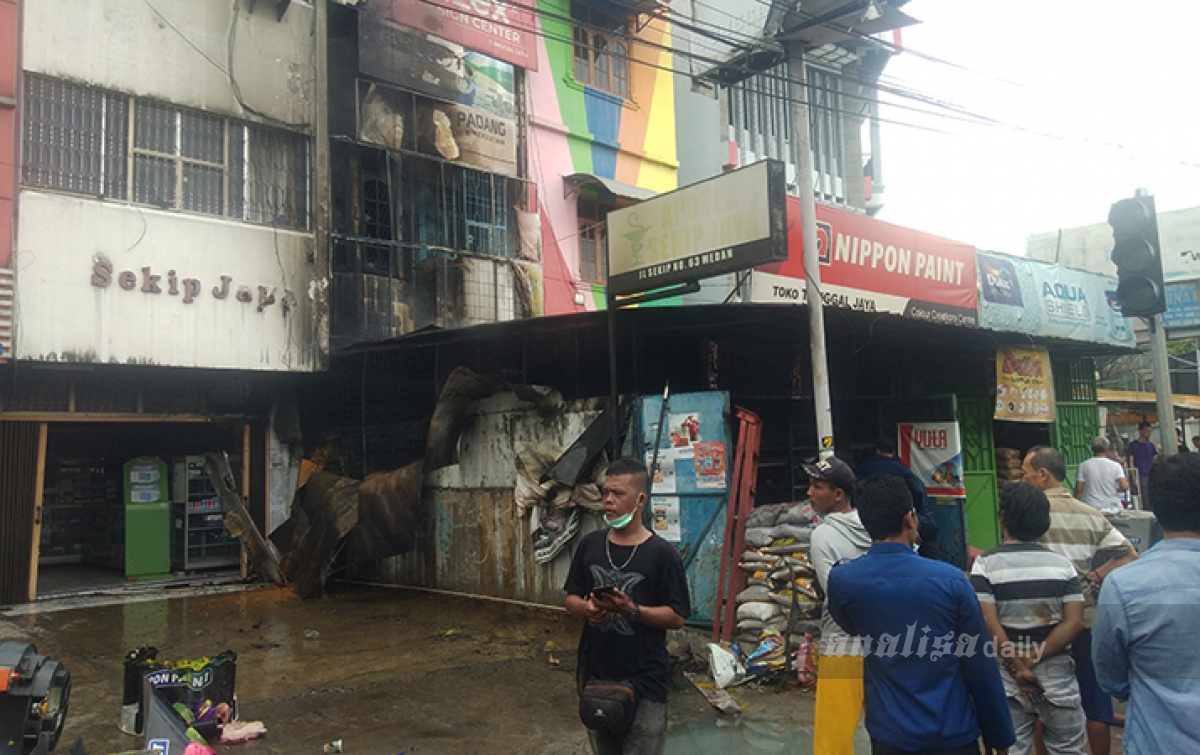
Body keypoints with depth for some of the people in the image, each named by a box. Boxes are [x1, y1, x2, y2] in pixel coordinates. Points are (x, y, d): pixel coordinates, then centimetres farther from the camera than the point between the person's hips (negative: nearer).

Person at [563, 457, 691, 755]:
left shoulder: (661, 553, -12)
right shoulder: (590, 544, 1)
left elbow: (676, 617, -11)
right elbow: (571, 598, 8)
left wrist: (632, 610, -25)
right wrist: (586, 608, -15)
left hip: (643, 681, -4)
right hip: (595, 674, 4)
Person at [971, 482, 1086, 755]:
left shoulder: (985, 564, -8)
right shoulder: (1062, 564, 0)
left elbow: (989, 625, -15)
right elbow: (1074, 622, -8)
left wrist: (1018, 667, -7)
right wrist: (1033, 659, -11)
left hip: (1007, 677, -1)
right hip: (1057, 675, 2)